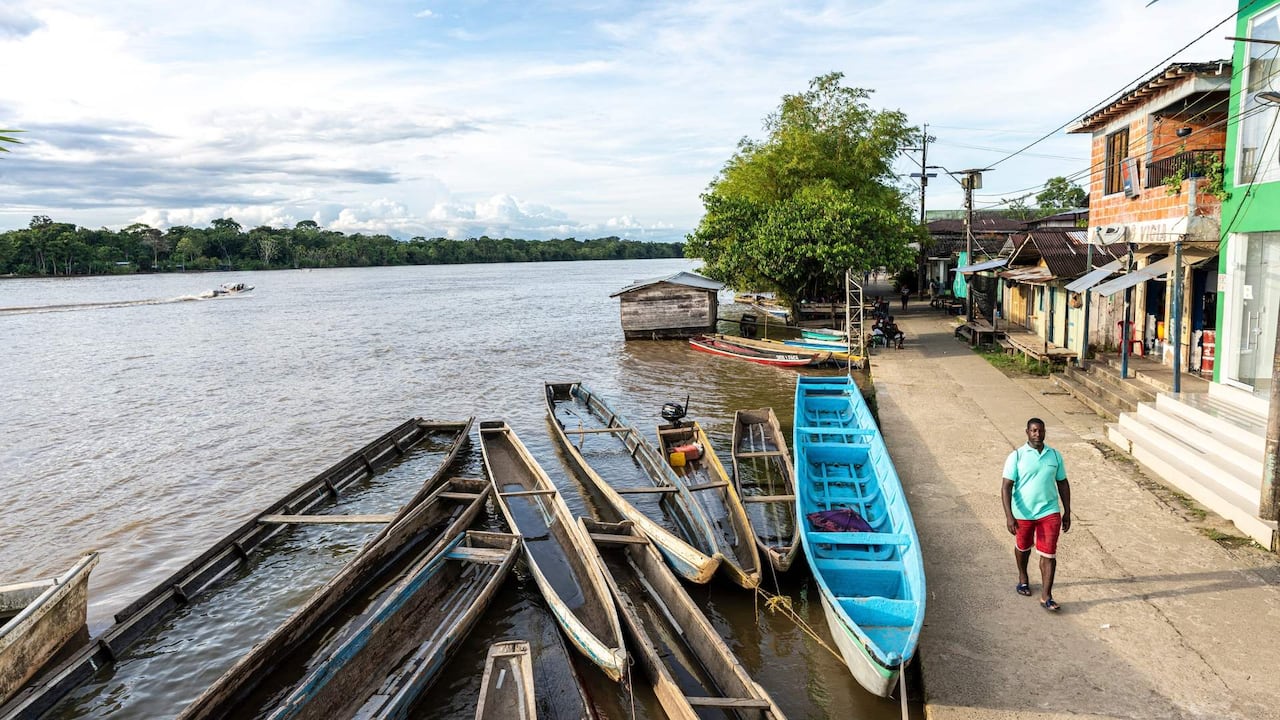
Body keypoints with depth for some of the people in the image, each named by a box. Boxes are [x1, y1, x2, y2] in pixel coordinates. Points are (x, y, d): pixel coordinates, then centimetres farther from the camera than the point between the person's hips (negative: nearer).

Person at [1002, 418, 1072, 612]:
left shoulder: (1055, 455, 0)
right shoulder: (1016, 457, -10)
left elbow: (1063, 484, 10)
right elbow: (1006, 487, -12)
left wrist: (1067, 512, 9)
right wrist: (1009, 516, -19)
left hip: (1049, 512, 1)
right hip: (1023, 513, -1)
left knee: (1049, 554, -4)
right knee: (1023, 548, 20)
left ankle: (1046, 597, 3)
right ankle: (1023, 578, 45)